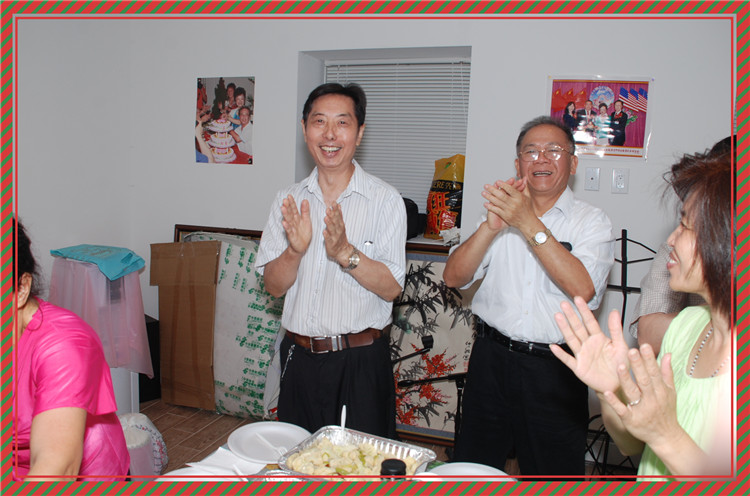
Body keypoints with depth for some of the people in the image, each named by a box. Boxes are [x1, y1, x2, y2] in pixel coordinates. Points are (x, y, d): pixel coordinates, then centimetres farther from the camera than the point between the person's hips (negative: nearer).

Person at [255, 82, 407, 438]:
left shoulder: (385, 200, -7)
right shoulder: (288, 201, 4)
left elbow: (391, 288, -10)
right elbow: (273, 285, 1)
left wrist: (345, 252, -24)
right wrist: (295, 250, -18)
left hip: (361, 359, -3)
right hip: (300, 356, 4)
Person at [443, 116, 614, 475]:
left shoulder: (591, 222, -1)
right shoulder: (502, 211, 7)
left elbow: (583, 289, -20)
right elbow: (454, 277, -3)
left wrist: (529, 223, -23)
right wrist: (491, 226, -18)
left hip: (554, 369, -2)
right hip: (491, 359, 3)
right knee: (472, 472, 17)